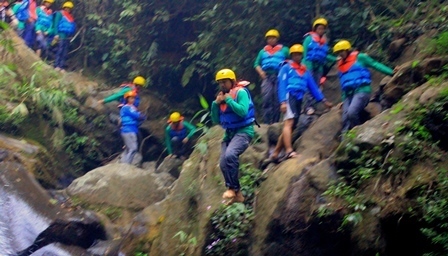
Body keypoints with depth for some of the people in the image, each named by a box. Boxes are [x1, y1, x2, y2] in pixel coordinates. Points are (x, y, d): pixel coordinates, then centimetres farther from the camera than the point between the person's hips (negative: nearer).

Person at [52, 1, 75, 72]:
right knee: (60, 50, -13)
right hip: (61, 34, -6)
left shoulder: (70, 17, 20)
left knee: (65, 52, 2)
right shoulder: (60, 14, 2)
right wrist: (56, 34, -14)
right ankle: (56, 66, -13)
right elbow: (56, 24, -4)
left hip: (68, 36, 6)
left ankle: (61, 66, 3)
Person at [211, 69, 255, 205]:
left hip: (243, 131, -8)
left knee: (230, 154, -32)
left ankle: (233, 188, -20)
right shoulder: (221, 97, 13)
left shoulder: (241, 92, -8)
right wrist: (216, 103, 0)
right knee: (223, 163, -3)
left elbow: (243, 111, -24)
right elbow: (216, 120, 14)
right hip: (229, 133, 8)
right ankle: (237, 194, 6)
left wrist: (228, 99, -17)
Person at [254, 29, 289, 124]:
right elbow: (257, 64, 19)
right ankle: (267, 122, -17)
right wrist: (261, 72, 0)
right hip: (267, 76, 1)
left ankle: (275, 122, -3)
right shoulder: (263, 51, 22)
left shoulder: (284, 50, 15)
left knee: (277, 99, -6)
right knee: (267, 98, -15)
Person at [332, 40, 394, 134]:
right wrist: (344, 99, 21)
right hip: (349, 94, 6)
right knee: (345, 120, -6)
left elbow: (375, 65, 3)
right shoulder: (340, 65, 20)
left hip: (361, 91, -6)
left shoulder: (359, 57, 3)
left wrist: (391, 72, -3)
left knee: (351, 113, -28)